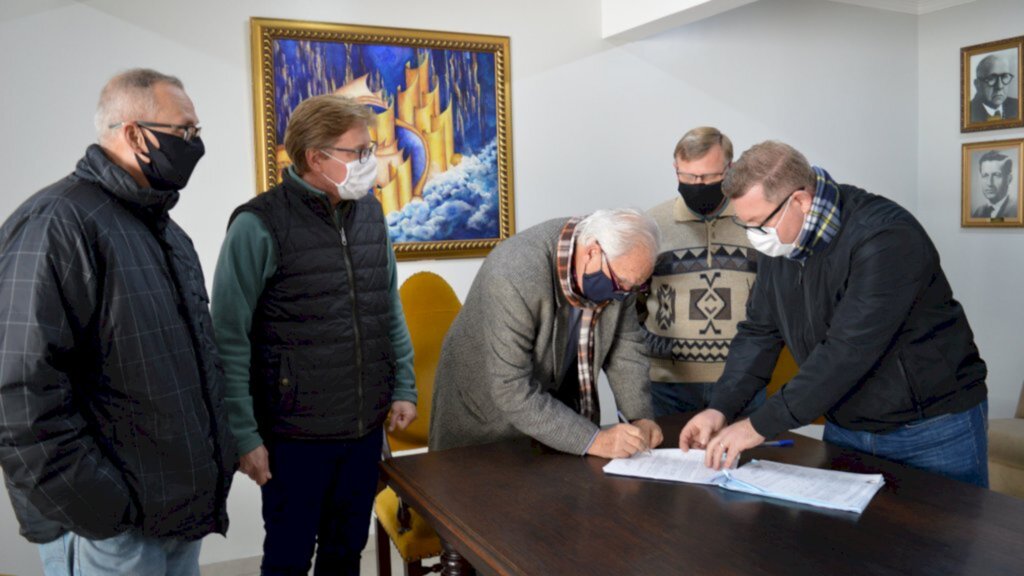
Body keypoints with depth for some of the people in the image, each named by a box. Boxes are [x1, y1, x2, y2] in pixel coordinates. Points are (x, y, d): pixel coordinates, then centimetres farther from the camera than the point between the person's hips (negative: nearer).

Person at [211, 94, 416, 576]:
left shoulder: (370, 213, 5)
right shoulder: (259, 226, -14)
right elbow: (230, 342, -12)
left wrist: (404, 388, 9)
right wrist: (244, 435, -12)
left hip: (366, 428, 5)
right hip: (295, 436, -5)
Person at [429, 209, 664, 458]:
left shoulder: (617, 271, -14)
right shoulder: (513, 277, -33)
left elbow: (626, 345, -3)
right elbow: (513, 392, -32)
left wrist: (641, 418, -15)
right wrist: (594, 440, -32)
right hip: (490, 414, -4)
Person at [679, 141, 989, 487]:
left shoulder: (885, 238, -27)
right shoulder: (778, 245, -3)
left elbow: (848, 352, -32)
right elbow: (759, 331, 1)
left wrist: (761, 426, -30)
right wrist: (720, 409, -12)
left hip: (935, 429, -6)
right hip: (844, 429, 6)